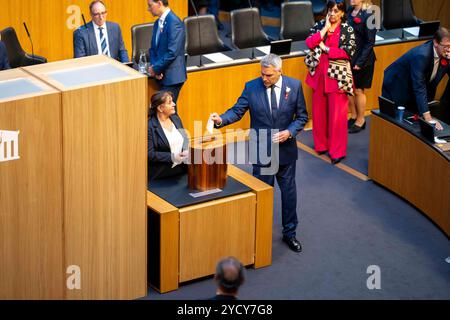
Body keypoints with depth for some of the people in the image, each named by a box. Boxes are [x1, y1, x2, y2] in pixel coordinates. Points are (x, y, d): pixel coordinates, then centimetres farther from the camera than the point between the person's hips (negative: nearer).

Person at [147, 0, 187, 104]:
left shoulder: (174, 22, -16)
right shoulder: (158, 23, 12)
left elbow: (172, 52, -21)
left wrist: (156, 68, -13)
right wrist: (154, 66, -1)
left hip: (172, 76, -8)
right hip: (162, 75, 8)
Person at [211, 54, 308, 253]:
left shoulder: (294, 86, -7)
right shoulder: (252, 87, -8)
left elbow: (302, 116, 0)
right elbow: (237, 111, -9)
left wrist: (290, 132, -16)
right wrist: (221, 120, -28)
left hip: (286, 149, 1)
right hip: (261, 151, -1)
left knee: (289, 192, 13)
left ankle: (289, 233, 30)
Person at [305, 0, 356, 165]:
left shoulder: (347, 30, -3)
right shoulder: (320, 25, 6)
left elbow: (349, 52, -14)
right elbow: (309, 43, -8)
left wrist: (326, 49, -13)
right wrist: (325, 28, -12)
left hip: (337, 76, -4)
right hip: (319, 73, 4)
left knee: (337, 114, -2)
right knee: (319, 111, 10)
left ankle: (337, 151, 6)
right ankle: (321, 144, 26)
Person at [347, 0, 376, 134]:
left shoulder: (368, 15, -15)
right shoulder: (349, 11, 3)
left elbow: (370, 42, -14)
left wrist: (360, 62, -15)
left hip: (362, 59, -6)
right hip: (348, 56, 6)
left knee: (358, 90, 6)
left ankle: (360, 121, 22)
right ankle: (353, 116, 31)